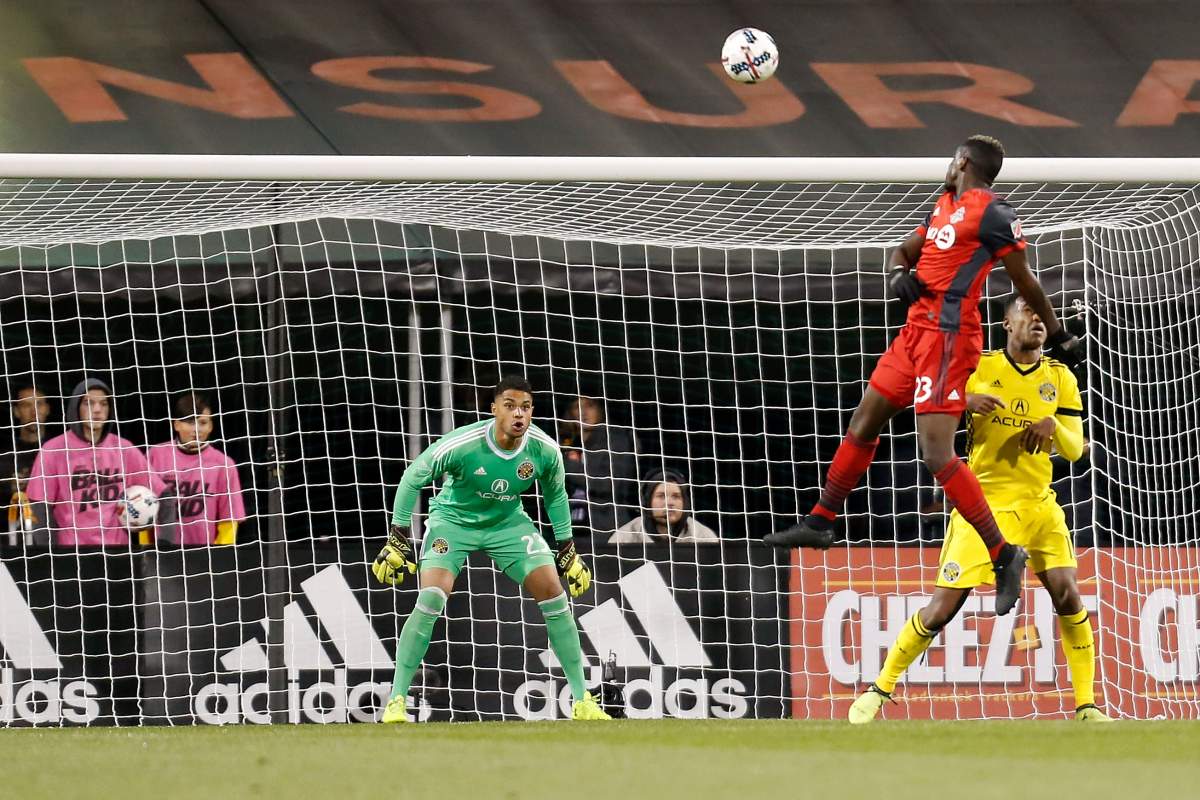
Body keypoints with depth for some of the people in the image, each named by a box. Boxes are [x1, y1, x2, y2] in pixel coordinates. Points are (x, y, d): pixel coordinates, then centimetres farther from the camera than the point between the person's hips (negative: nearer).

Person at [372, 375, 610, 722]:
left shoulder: (545, 450, -19)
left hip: (508, 522, 3)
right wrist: (397, 539, -15)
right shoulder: (462, 444, -31)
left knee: (553, 592, -8)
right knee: (431, 599, -24)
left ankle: (582, 700, 4)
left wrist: (567, 549, 6)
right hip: (453, 520, -3)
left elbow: (555, 495, 4)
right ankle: (396, 701, -14)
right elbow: (413, 478, -16)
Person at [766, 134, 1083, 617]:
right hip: (917, 330, 10)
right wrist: (900, 275, 1)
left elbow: (1025, 282, -7)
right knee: (864, 424, 18)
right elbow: (905, 251, 24)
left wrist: (1059, 337, -3)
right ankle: (820, 522, 32)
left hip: (947, 338, -10)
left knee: (937, 454, -17)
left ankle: (1003, 554, -12)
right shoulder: (944, 206, 16)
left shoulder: (991, 214, -11)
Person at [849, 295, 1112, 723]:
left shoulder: (1060, 379, 6)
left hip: (1038, 506, 2)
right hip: (982, 506, -2)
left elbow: (1074, 450, 4)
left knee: (1068, 597, -11)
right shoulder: (978, 367, -1)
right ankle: (879, 690, 8)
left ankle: (1087, 707, -1)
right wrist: (965, 401, -21)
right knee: (943, 608, -7)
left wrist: (1053, 424, -17)